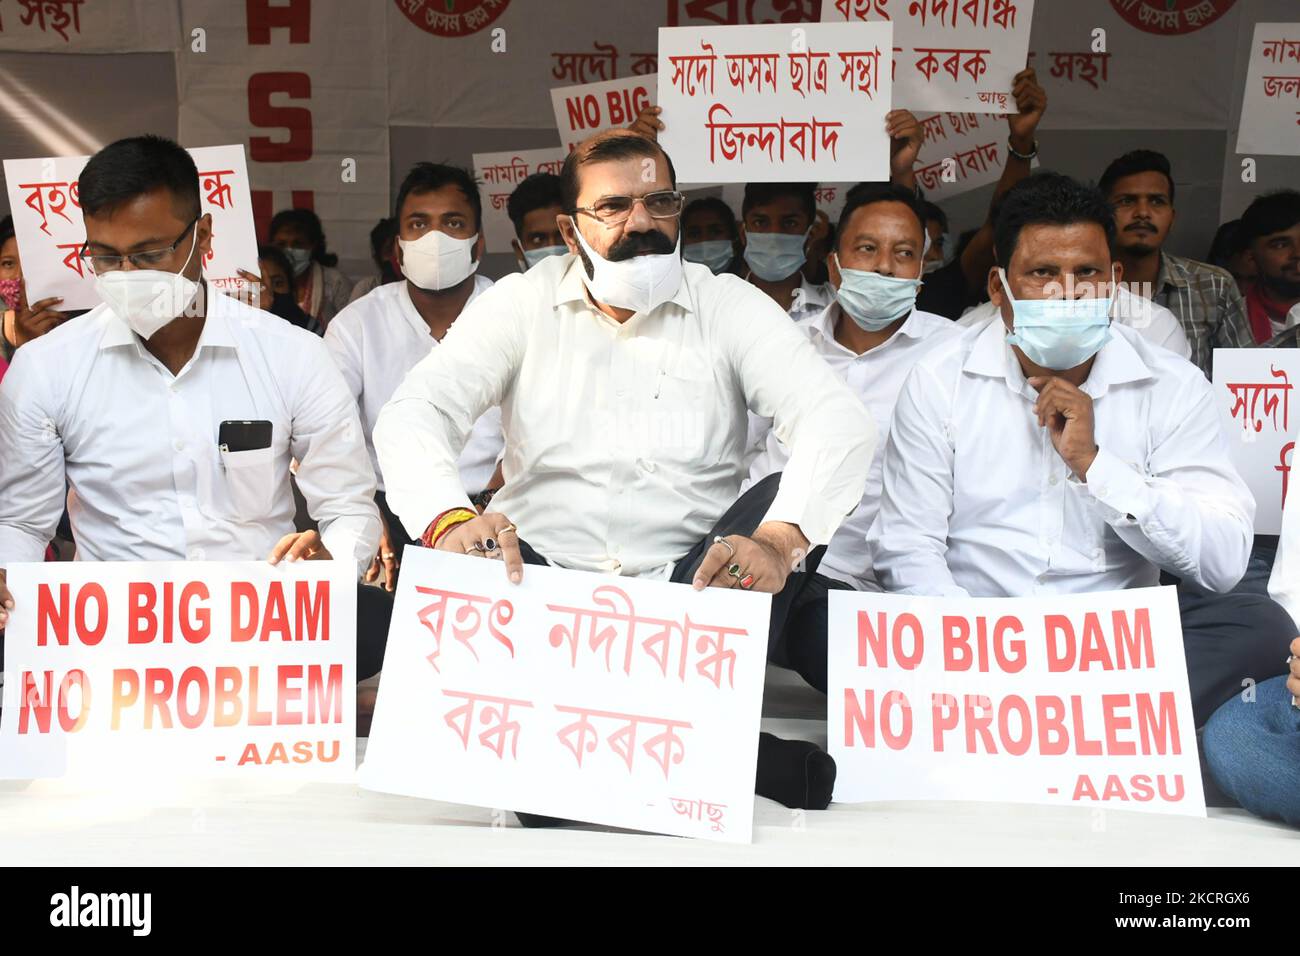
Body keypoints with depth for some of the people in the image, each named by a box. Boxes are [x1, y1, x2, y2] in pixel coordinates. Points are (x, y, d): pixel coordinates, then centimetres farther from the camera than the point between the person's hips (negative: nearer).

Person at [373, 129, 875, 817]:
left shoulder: (730, 307, 6)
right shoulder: (519, 304, 8)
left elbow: (838, 419, -9)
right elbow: (413, 413, -6)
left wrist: (779, 538, -32)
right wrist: (449, 520, -30)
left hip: (688, 591, 0)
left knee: (788, 500, -24)